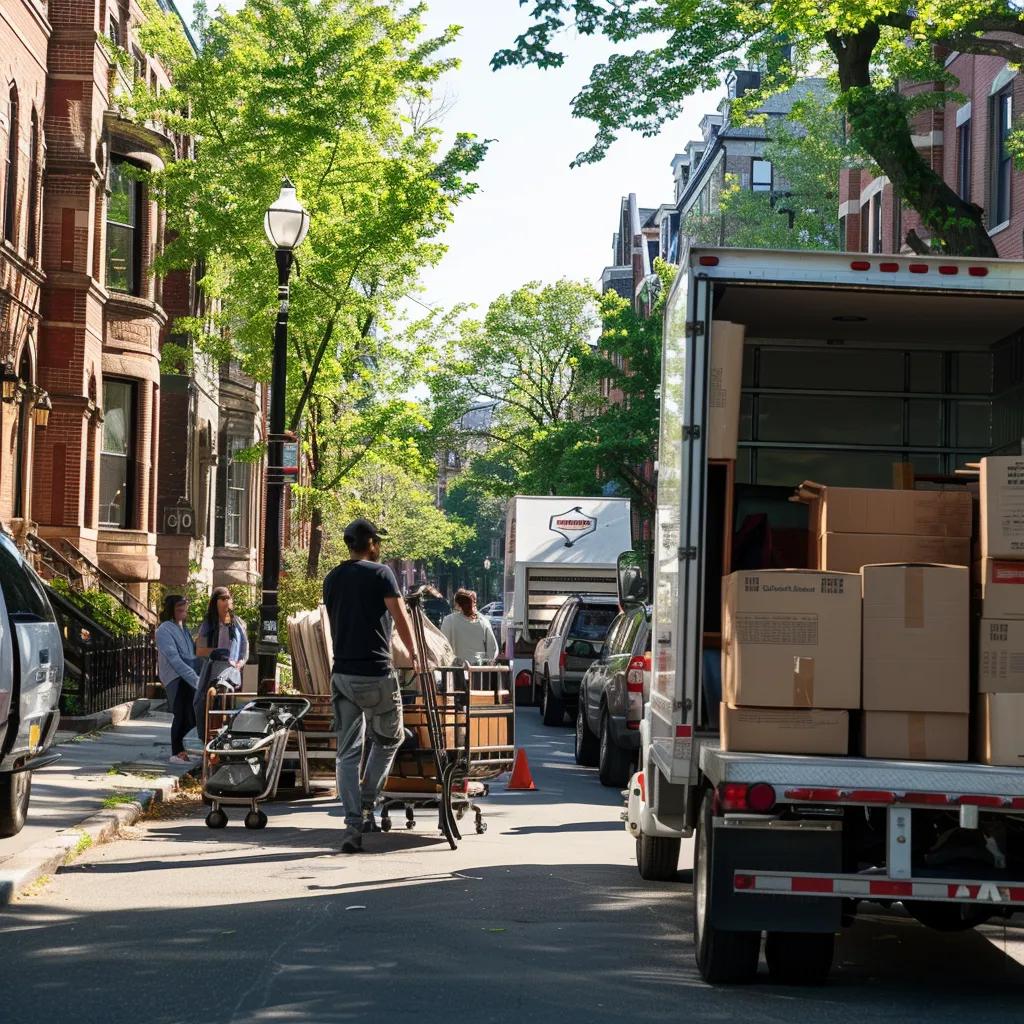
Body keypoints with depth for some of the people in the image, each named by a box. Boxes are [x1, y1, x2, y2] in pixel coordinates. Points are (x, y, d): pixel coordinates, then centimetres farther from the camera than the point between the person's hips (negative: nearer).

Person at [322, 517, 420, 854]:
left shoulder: (332, 579, 13)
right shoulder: (380, 573, -5)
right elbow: (400, 617, -9)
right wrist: (413, 653, 5)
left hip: (342, 673, 5)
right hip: (376, 674, -5)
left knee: (347, 752, 5)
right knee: (388, 740, 16)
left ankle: (353, 825, -2)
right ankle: (367, 805, 7)